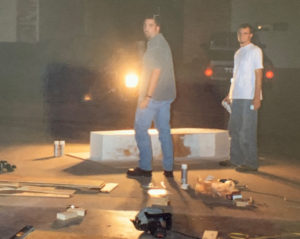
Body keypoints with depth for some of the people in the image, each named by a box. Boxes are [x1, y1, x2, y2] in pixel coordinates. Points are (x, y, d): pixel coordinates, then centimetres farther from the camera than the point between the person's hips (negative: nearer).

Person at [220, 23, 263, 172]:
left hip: (249, 97, -8)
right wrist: (230, 95, 20)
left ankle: (251, 163, -3)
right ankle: (236, 159, 20)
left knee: (247, 131, -8)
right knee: (235, 129, 11)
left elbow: (258, 74, -11)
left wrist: (257, 97, -18)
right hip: (236, 97, 8)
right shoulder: (238, 53, 20)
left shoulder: (255, 51, -4)